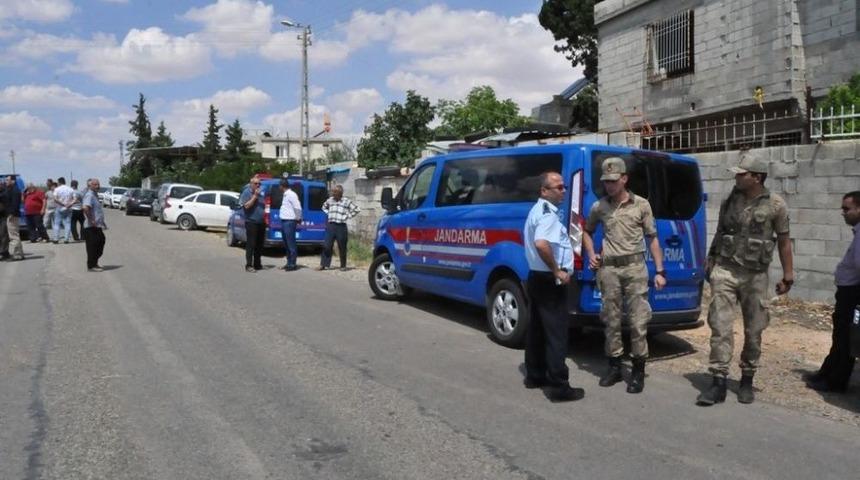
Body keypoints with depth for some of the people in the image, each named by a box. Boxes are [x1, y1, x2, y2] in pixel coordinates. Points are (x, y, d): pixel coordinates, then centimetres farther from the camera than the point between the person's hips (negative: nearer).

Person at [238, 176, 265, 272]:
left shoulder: (260, 193, 15)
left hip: (261, 223, 7)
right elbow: (247, 206, -17)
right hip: (251, 222, -7)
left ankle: (257, 264, 18)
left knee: (259, 245, 10)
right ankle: (249, 265, -6)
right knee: (251, 245, -8)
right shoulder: (246, 193, -5)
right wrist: (255, 196, -18)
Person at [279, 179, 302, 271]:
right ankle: (289, 263, 20)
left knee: (291, 244, -6)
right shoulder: (286, 195, 15)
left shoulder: (291, 195, -13)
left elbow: (298, 208, -18)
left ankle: (292, 264, -3)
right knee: (286, 244, 13)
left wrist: (298, 219, -7)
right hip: (284, 222, 10)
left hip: (289, 222, -10)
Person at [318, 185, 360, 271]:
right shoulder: (330, 200, 9)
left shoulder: (347, 201, -3)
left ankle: (343, 266, 15)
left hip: (341, 226, -3)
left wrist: (347, 216, -3)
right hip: (330, 225, 3)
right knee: (326, 245, -2)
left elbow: (356, 209, -1)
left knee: (342, 247, 4)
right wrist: (328, 214, 13)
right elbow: (324, 207, 29)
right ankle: (323, 264, 5)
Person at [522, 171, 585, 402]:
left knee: (536, 329, 15)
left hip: (537, 277, 10)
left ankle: (535, 376, 25)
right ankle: (559, 387, -3)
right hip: (549, 282, -10)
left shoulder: (538, 210, 15)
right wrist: (557, 271, -25)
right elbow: (541, 244, -36)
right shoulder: (548, 213, -18)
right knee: (556, 333, -6)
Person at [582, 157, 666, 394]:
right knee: (611, 320, 9)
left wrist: (660, 271, 2)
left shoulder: (641, 205, 2)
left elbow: (652, 238, 5)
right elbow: (587, 231, 23)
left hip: (635, 267, -2)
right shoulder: (598, 207, 6)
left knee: (638, 320, 0)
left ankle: (638, 370, 10)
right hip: (608, 268, 2)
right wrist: (591, 254, 7)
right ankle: (614, 366, 21)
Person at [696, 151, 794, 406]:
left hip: (756, 276, -1)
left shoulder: (776, 205, -3)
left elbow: (784, 241, 3)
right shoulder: (729, 200, 4)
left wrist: (788, 275, 2)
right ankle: (719, 383, -2)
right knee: (720, 327, -5)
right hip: (725, 272, 1)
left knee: (754, 331, 9)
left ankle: (747, 381, 24)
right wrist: (710, 263, 13)